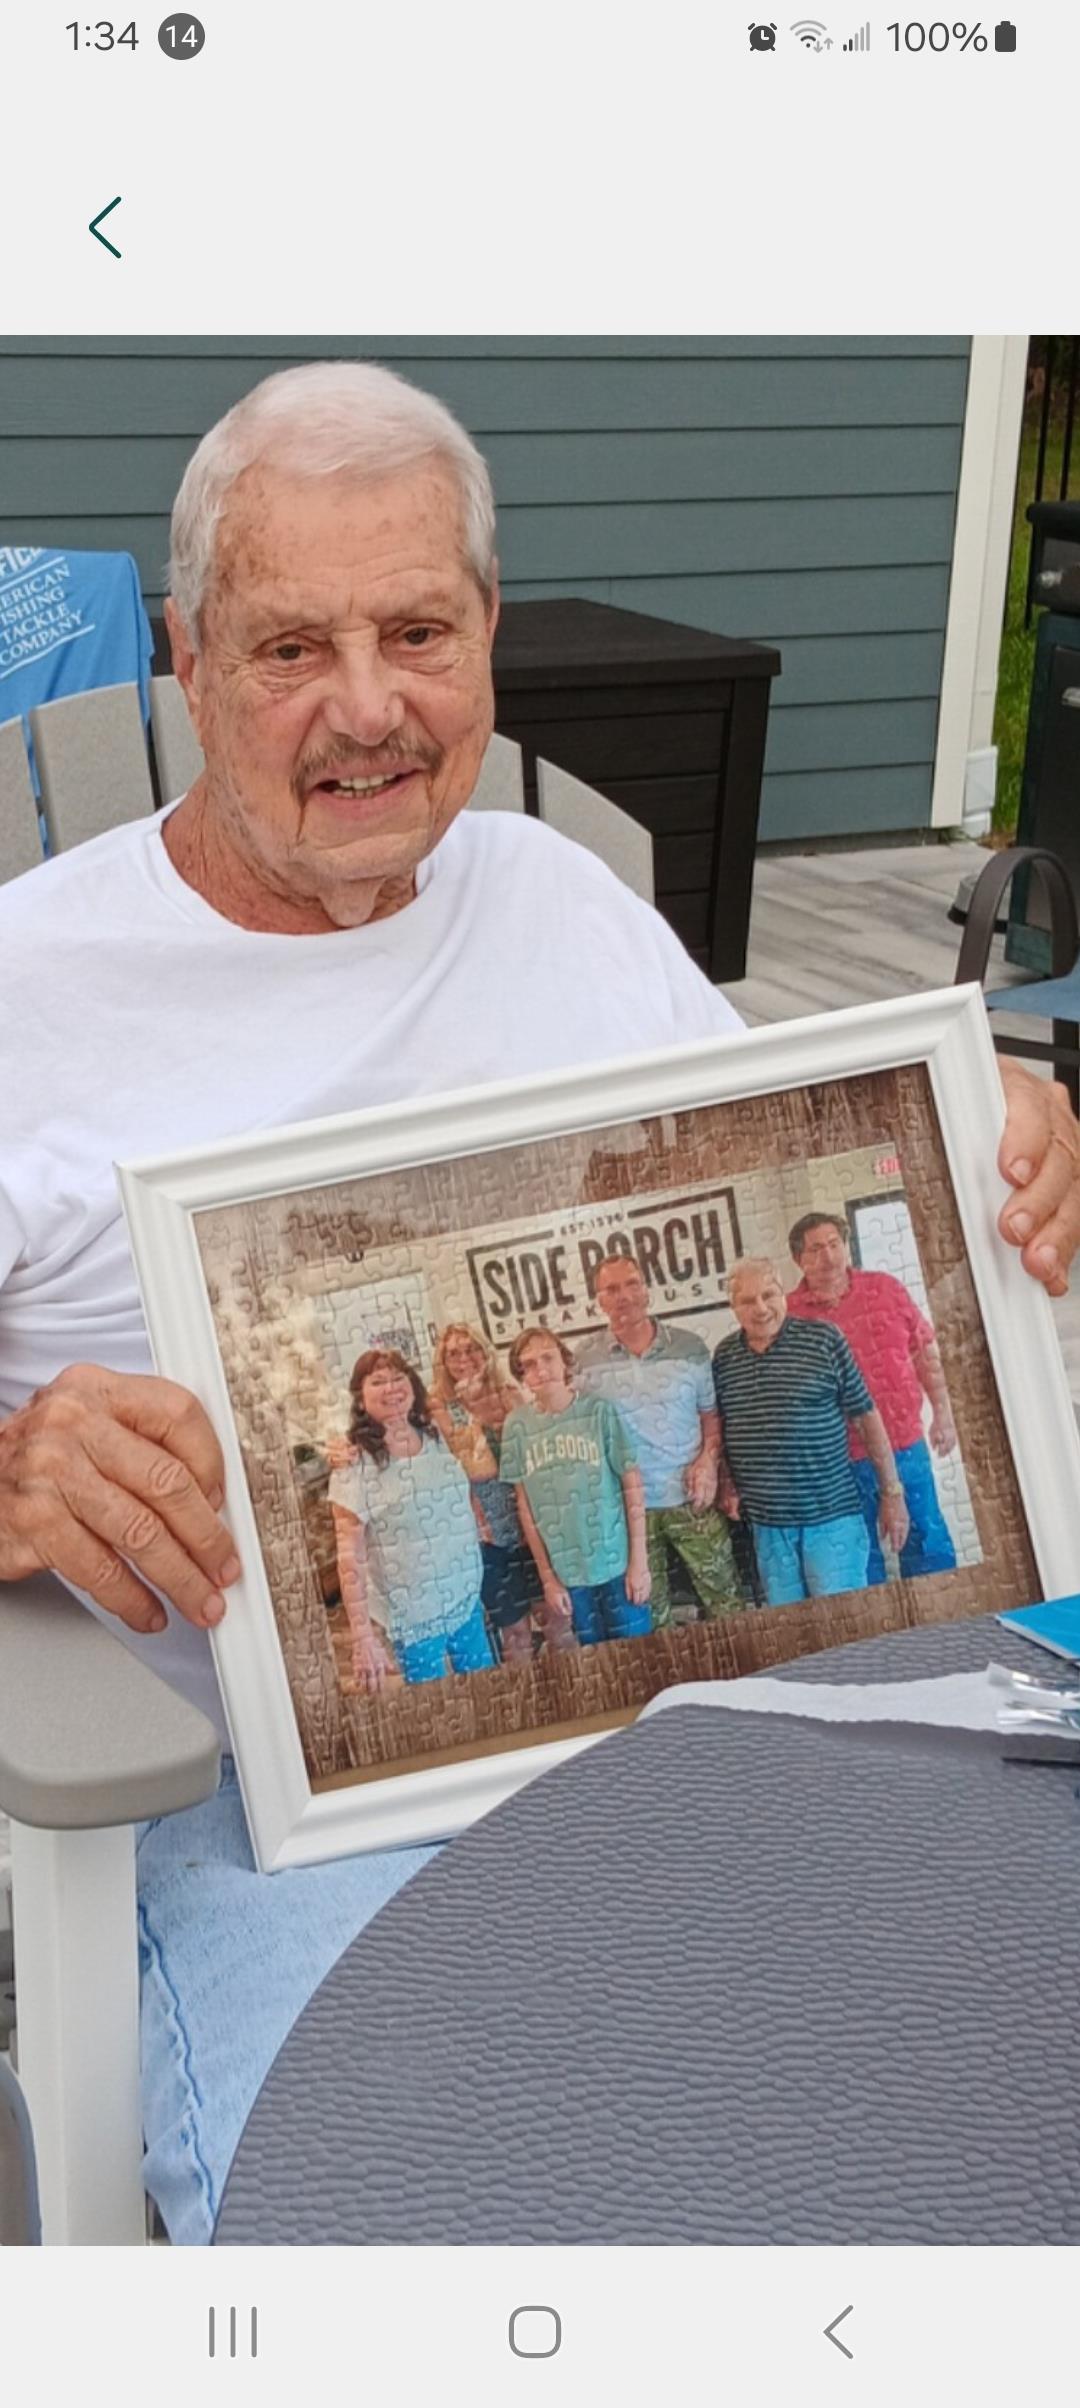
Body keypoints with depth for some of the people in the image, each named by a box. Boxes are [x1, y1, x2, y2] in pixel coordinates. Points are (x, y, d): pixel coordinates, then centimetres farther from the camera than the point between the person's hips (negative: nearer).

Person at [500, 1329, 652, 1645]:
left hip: (618, 1563, -2)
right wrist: (547, 1577, 3)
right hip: (568, 1572, 2)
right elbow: (525, 1505, 4)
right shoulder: (517, 1426, -1)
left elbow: (632, 1485, -4)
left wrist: (639, 1560, -6)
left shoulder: (599, 1411, -6)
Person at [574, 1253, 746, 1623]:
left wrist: (709, 1458, -9)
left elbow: (711, 1413, 8)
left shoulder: (689, 1346, 0)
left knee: (726, 1602, 5)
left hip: (691, 1498, 0)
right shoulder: (585, 1361, -2)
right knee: (649, 1618, 10)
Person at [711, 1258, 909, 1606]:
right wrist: (729, 1485, 7)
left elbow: (866, 1417, -1)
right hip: (766, 1524, 4)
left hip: (831, 1515, -3)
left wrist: (891, 1492, 0)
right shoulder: (724, 1356, 6)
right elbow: (719, 1429, 19)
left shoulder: (824, 1340, -5)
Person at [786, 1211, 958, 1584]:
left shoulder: (885, 1288, 2)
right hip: (842, 1461, -3)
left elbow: (925, 1351, 9)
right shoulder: (789, 1314, -8)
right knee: (861, 1561, 10)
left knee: (930, 1548, 13)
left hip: (907, 1445, 3)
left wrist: (942, 1414, 7)